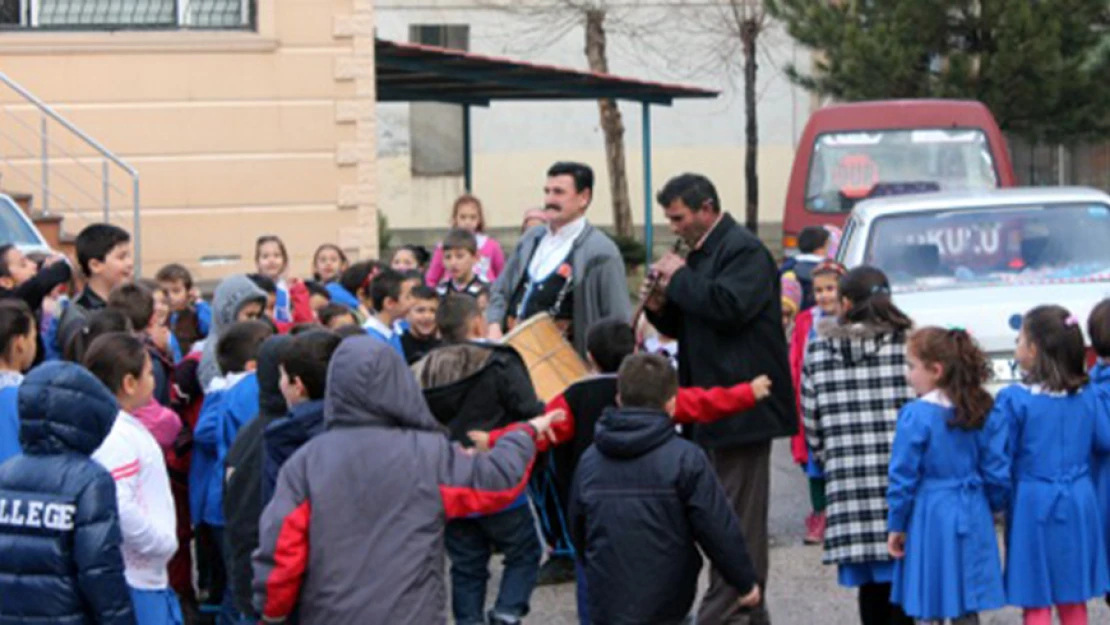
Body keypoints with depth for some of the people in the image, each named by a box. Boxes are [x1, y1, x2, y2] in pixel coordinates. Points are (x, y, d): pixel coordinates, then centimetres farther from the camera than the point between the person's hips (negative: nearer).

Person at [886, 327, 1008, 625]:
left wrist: (896, 525, -2)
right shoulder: (983, 415, 0)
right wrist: (991, 508, 19)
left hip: (929, 521, -5)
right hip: (972, 521, 5)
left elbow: (903, 477, -11)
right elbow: (998, 474, 3)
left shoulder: (915, 416, -15)